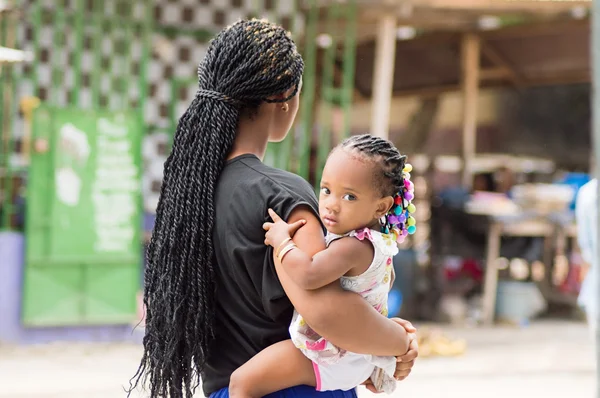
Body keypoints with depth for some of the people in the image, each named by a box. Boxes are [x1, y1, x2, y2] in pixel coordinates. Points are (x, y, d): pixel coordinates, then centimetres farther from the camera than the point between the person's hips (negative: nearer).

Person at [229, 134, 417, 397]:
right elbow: (388, 279, 22)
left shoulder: (352, 247, -30)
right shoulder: (380, 240, 2)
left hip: (332, 360, -10)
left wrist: (281, 240, -29)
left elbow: (308, 275, -45)